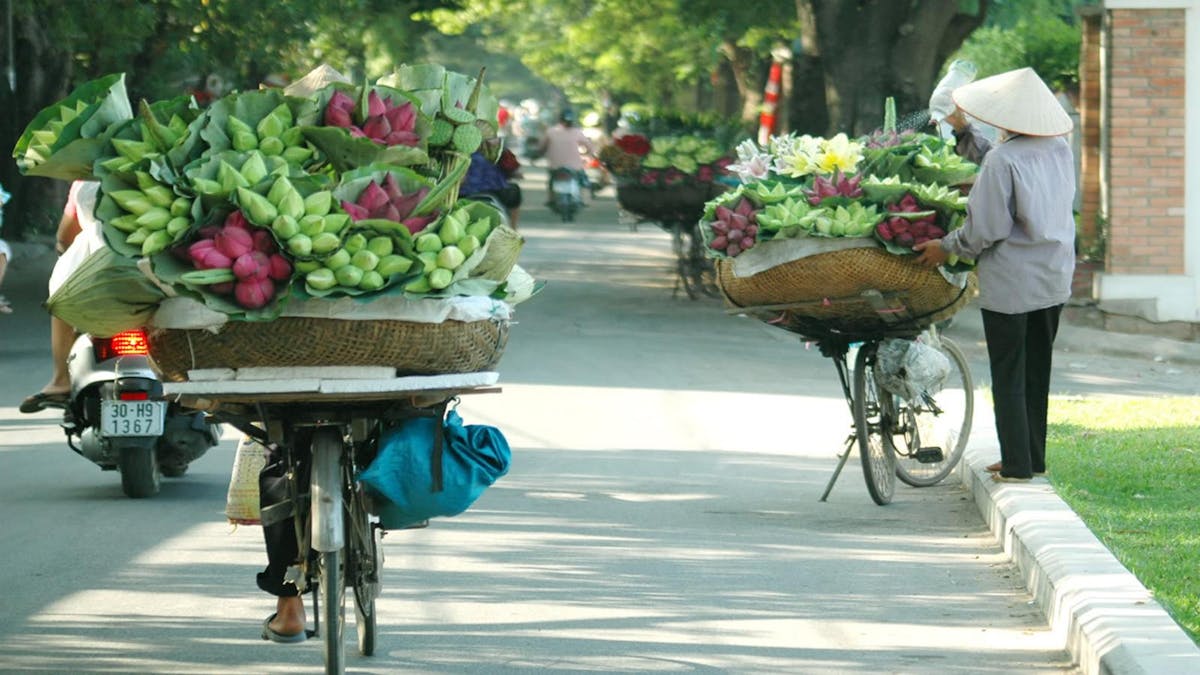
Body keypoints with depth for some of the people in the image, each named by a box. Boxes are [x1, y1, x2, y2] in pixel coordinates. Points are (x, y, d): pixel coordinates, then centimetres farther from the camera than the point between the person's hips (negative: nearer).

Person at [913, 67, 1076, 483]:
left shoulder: (1003, 160, -19)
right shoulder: (1060, 151, 3)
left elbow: (985, 228, -17)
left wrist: (947, 248, -1)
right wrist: (964, 131, 24)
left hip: (1010, 283, -7)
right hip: (1054, 278, 7)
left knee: (1008, 375, 2)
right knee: (1036, 370, 16)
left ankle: (1016, 466, 3)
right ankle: (1034, 459, 22)